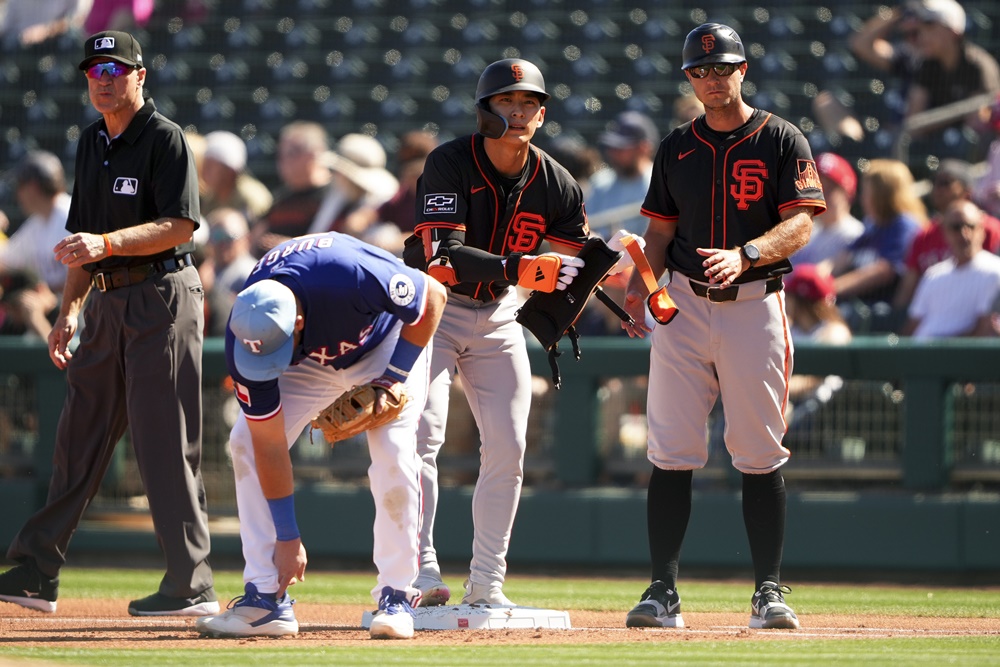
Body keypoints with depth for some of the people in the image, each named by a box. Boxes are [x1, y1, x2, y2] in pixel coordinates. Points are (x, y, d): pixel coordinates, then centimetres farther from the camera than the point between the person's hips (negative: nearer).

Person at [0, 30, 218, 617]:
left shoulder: (165, 138, -8)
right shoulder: (93, 143, 17)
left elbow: (180, 226, -17)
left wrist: (106, 243, -26)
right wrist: (69, 312, 15)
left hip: (161, 296, -8)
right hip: (107, 300, 8)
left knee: (165, 442, -9)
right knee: (79, 436, 8)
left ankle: (193, 586, -6)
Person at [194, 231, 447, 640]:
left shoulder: (353, 278, -44)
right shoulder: (246, 337, -32)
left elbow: (433, 296, -23)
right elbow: (270, 445, -24)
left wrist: (393, 380, -25)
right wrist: (287, 537, -20)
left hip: (387, 343, -3)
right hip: (312, 363, 3)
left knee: (393, 452, -22)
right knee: (246, 442, -14)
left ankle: (396, 597, -11)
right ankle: (266, 599, -12)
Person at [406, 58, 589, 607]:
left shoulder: (554, 184, -7)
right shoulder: (450, 164, -21)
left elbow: (585, 262, 1)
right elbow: (441, 257, -32)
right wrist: (519, 270, -42)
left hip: (499, 315, 5)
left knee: (508, 448, 0)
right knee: (422, 434, -17)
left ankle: (486, 586, 8)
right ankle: (420, 571, -17)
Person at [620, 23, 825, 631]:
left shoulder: (782, 141, 2)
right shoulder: (677, 148, 13)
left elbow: (801, 222, -8)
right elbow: (661, 230, 14)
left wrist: (745, 255, -26)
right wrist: (641, 285, -5)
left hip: (755, 303, -3)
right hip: (684, 306, 3)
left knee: (761, 454, -2)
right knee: (673, 452, -3)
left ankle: (770, 592, 2)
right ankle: (663, 592, -2)